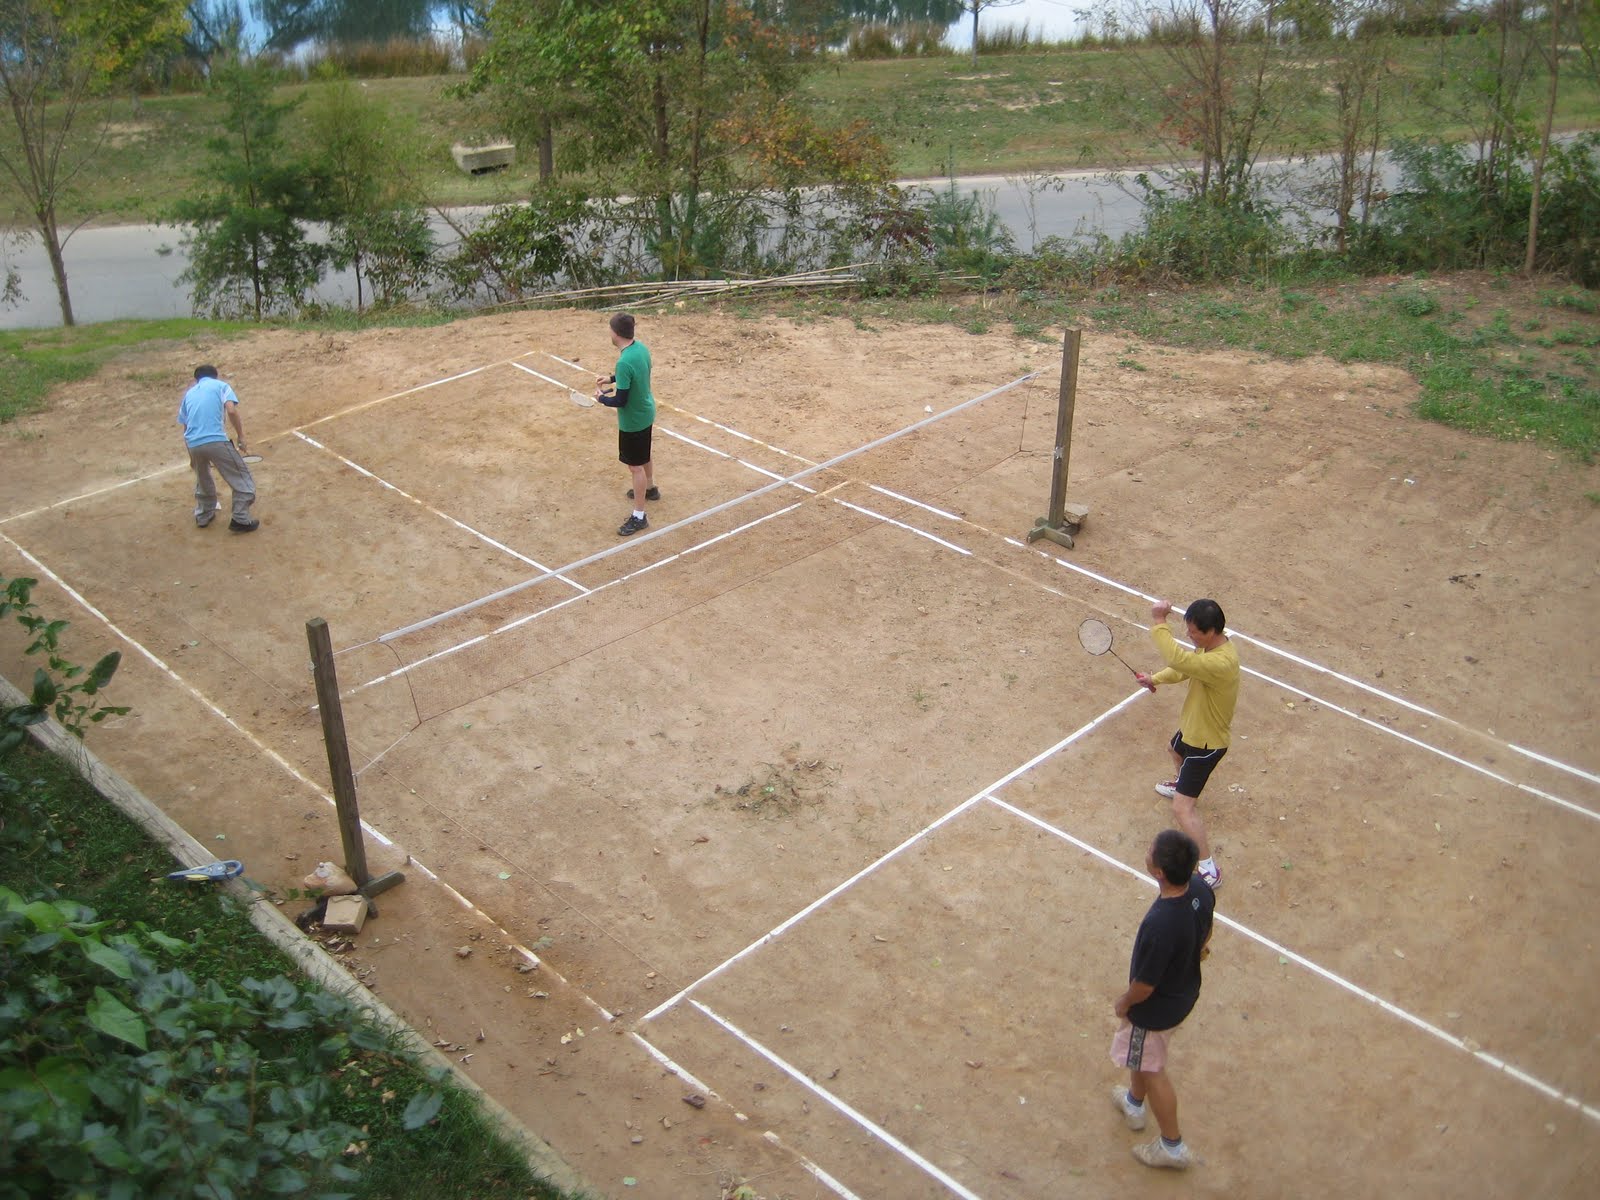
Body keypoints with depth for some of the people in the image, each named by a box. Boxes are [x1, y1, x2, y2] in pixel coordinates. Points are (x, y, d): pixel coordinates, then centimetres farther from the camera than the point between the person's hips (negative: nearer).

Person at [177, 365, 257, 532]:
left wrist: (192, 456, 40)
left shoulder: (189, 393, 25)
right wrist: (241, 437, 2)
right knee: (242, 479, 8)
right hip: (216, 440, -5)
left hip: (193, 444, 5)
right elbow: (231, 411, -7)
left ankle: (203, 516, 41)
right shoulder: (221, 386, 13)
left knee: (202, 481, 30)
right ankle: (241, 520, 3)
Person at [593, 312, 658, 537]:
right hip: (646, 412, 9)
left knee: (635, 466, 2)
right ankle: (650, 489, 54)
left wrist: (601, 397, -9)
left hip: (633, 420, -9)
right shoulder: (641, 347, -6)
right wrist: (612, 378, 13)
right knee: (644, 457, 31)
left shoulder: (624, 362, -33)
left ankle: (639, 517, 11)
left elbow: (620, 400, -27)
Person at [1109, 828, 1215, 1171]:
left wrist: (1123, 1003, -7)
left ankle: (1173, 1147, 41)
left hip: (1157, 1008, -8)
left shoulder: (1159, 925, -44)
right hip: (1186, 991, 8)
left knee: (1151, 1071, 20)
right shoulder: (1200, 887, -22)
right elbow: (1205, 931, 1)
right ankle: (1134, 1104, 60)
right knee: (1142, 1056, 33)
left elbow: (1144, 986, -28)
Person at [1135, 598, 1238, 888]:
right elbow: (1185, 665, 11)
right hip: (1192, 728, 10)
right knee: (1175, 750, 42)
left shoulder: (1220, 663, -40)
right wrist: (1157, 678, -4)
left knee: (1182, 810, -10)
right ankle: (1182, 785, 74)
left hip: (1205, 743, -10)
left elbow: (1177, 659, -52)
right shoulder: (1211, 646, -8)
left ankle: (1209, 870, 0)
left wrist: (1159, 623, -42)